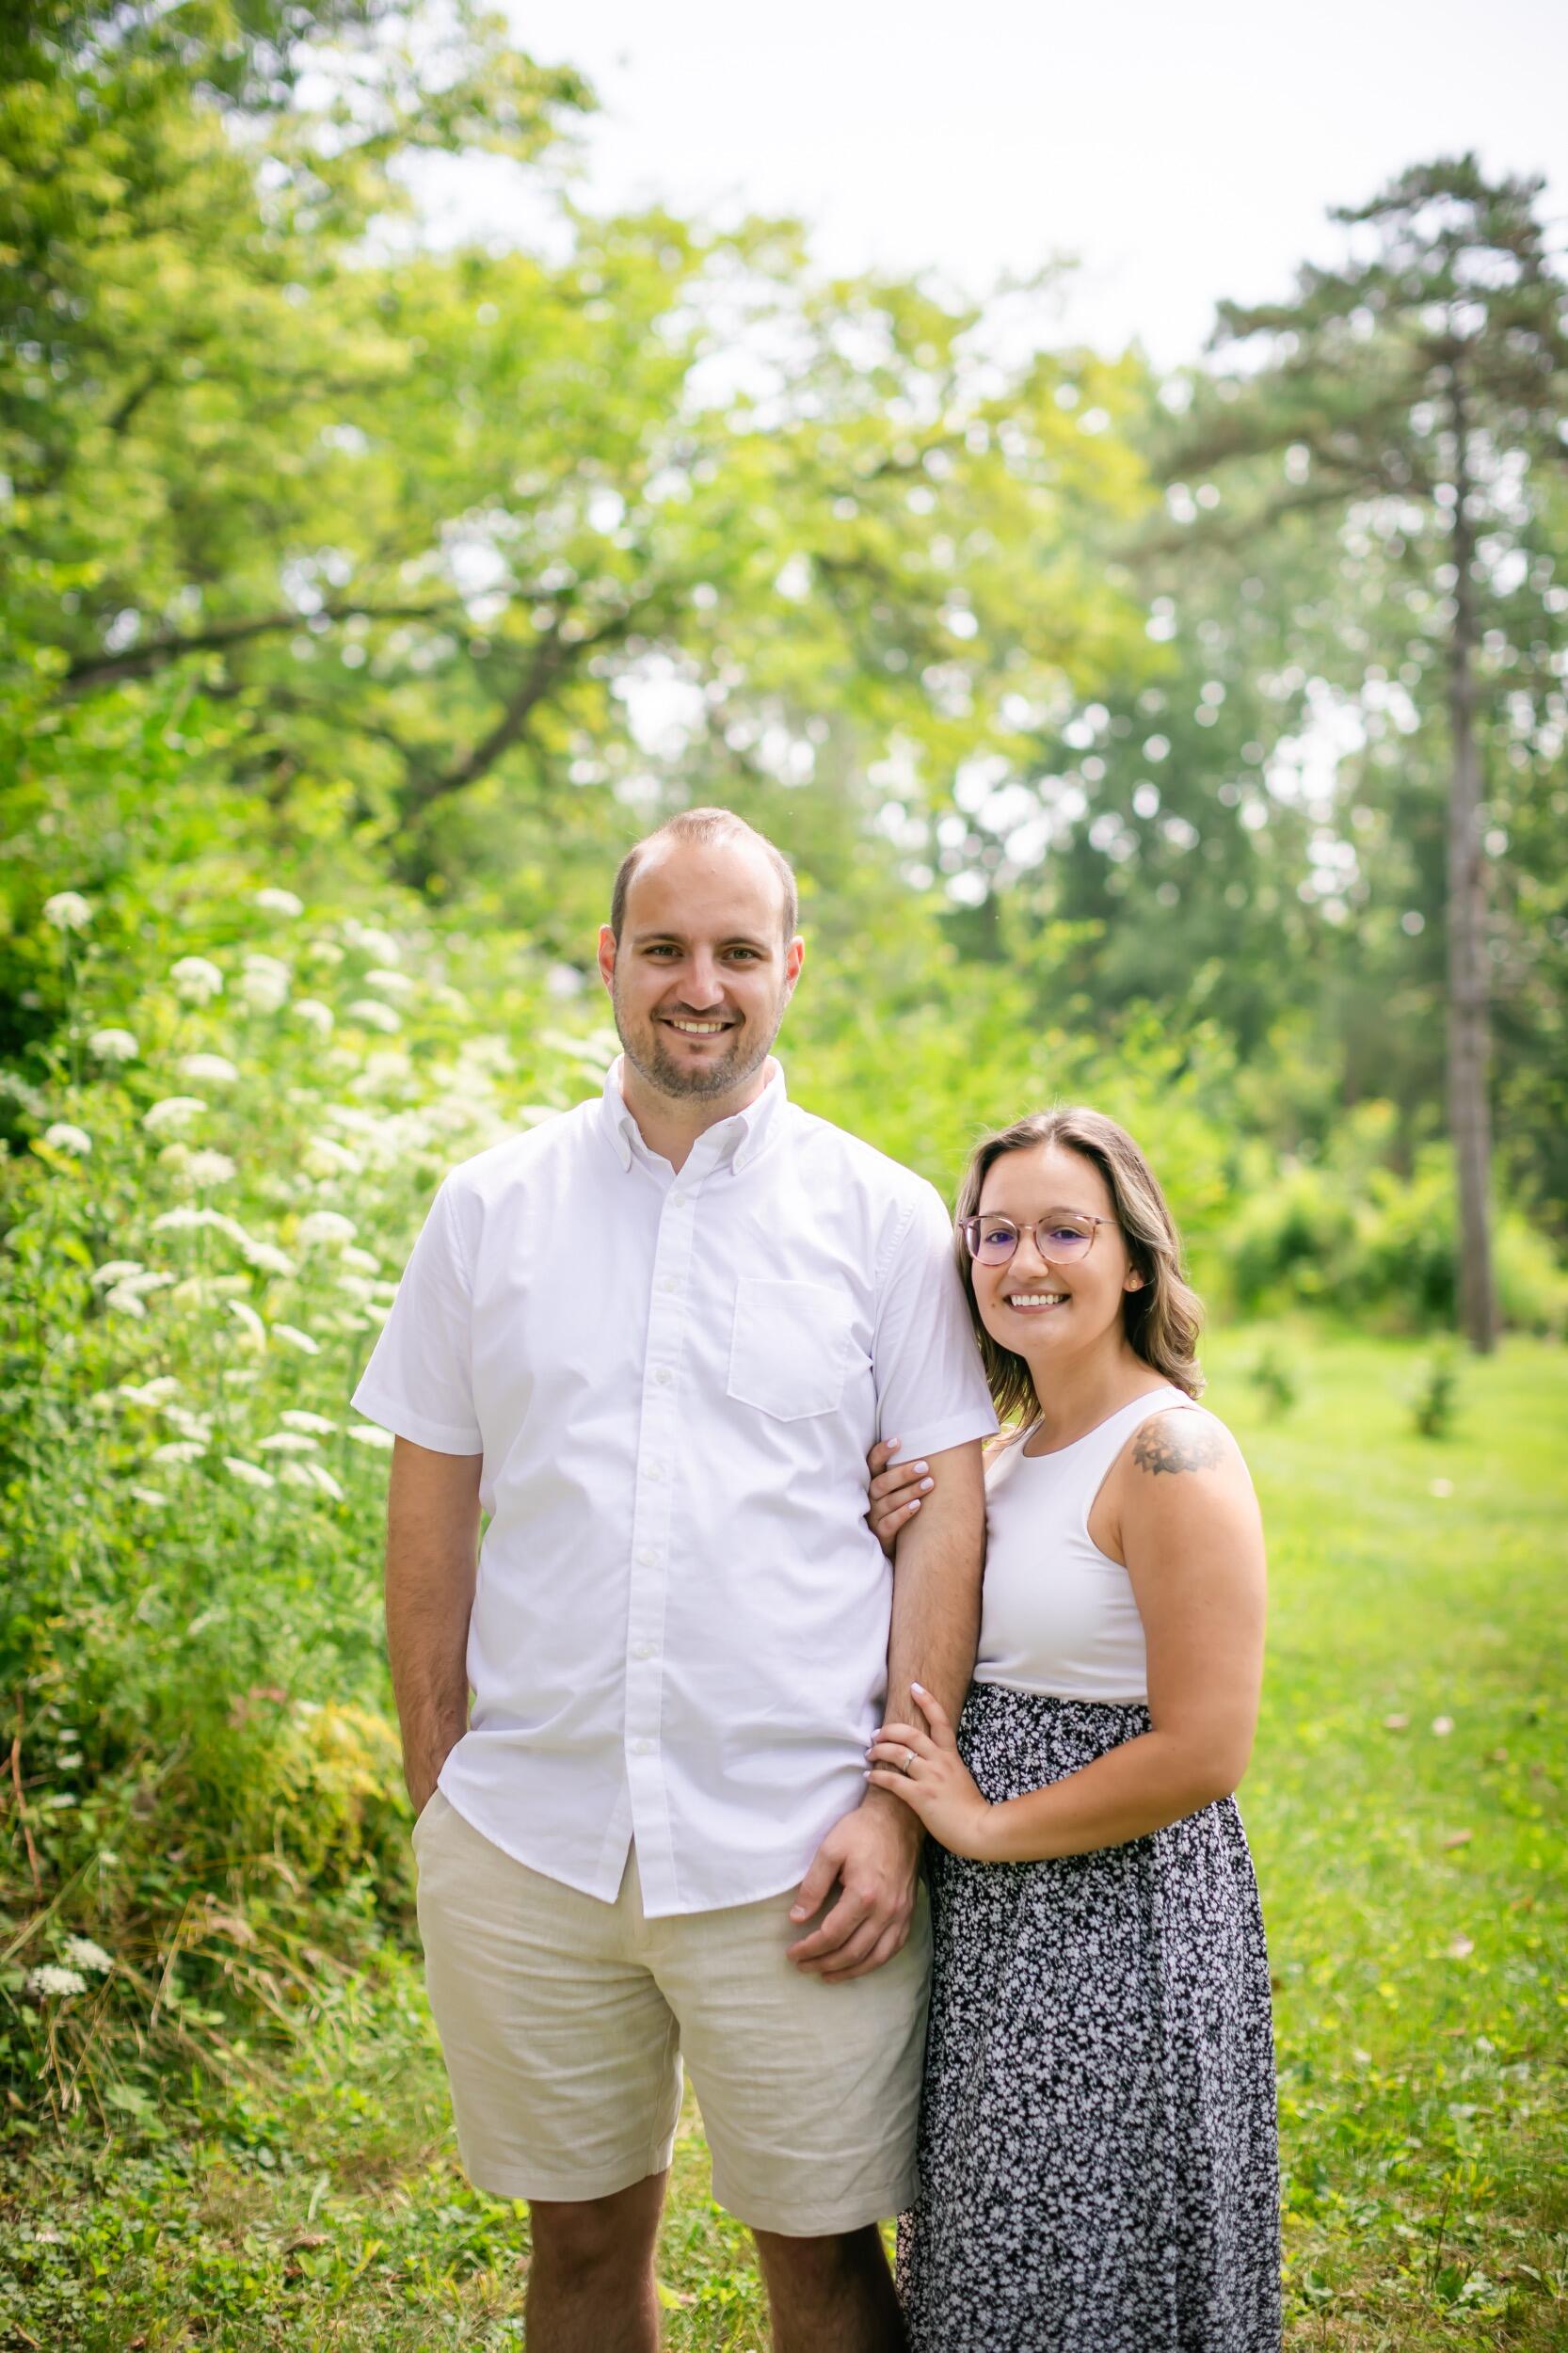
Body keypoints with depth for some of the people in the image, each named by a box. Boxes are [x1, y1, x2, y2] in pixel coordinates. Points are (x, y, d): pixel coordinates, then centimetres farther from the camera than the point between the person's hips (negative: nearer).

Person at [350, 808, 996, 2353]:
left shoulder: (882, 1214, 1)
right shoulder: (489, 1207, 5)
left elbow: (945, 1516, -1)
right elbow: (431, 1509, 9)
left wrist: (898, 1806, -7)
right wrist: (435, 1786, 6)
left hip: (791, 1857, -2)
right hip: (522, 1842, 2)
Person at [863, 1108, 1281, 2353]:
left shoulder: (1173, 1452, -17)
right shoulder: (1009, 1448, 9)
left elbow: (1204, 1751, -22)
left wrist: (987, 1824, -15)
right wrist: (893, 1557, -1)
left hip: (1122, 1922, -8)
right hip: (996, 1924, 8)